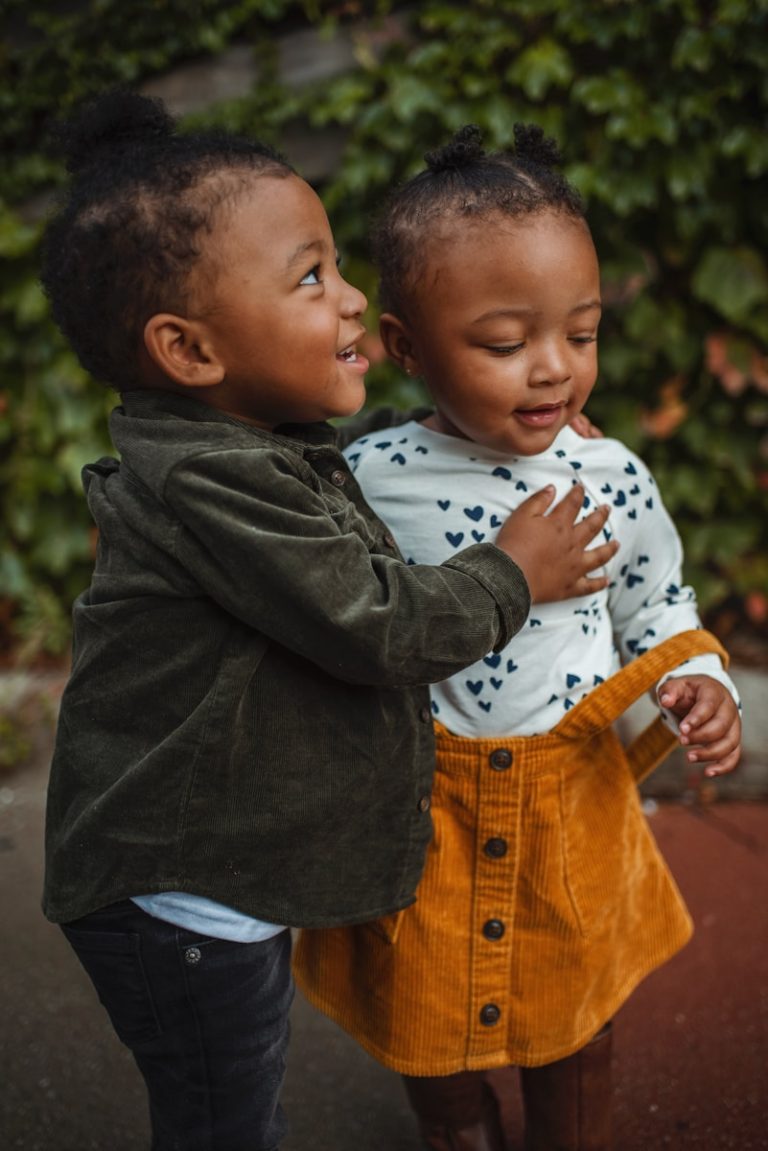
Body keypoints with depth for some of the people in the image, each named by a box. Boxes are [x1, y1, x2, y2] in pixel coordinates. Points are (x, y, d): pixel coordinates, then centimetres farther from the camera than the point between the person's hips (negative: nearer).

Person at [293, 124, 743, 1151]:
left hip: (574, 796, 1)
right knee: (430, 1027, 22)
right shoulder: (365, 479, -15)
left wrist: (699, 685, -15)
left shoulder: (612, 479, -12)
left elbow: (659, 611, 2)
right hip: (416, 808, 0)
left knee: (571, 1030, 23)